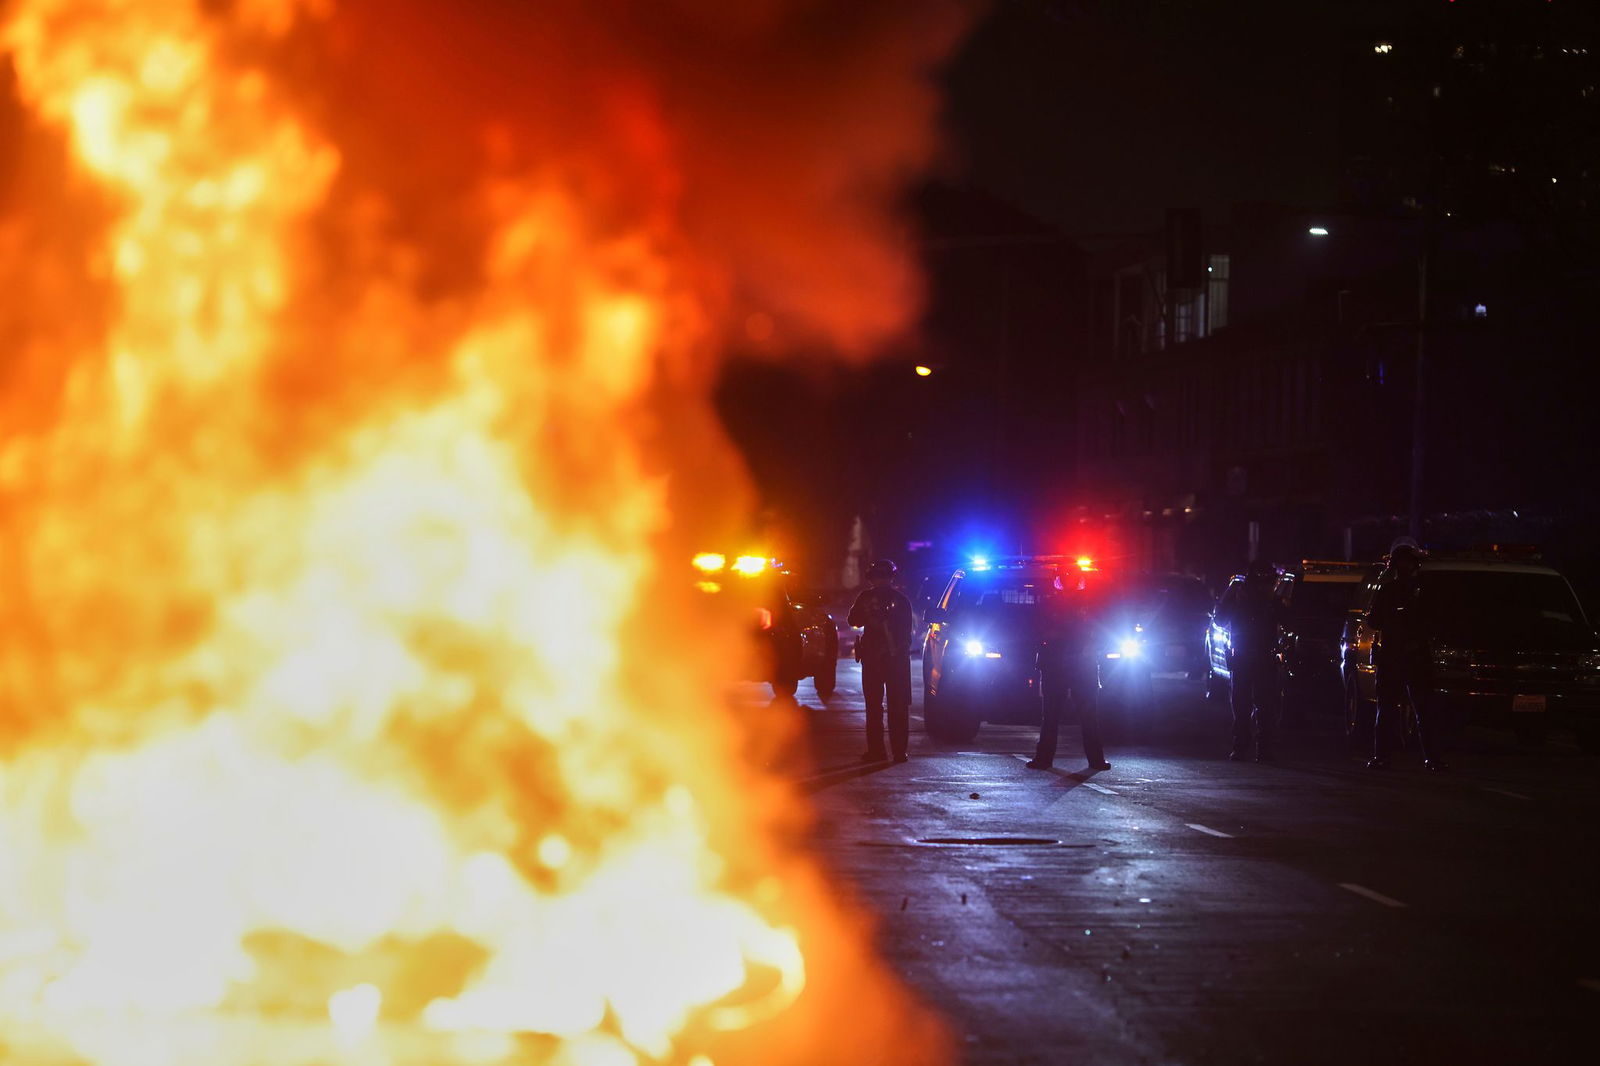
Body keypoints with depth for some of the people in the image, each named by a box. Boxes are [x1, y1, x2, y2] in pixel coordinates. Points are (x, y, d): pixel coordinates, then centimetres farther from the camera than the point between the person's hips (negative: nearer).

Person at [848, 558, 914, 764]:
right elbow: (907, 629, 4)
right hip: (897, 656, 1)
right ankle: (899, 750, 2)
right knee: (898, 706, 6)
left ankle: (876, 750, 1)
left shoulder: (866, 597, -6)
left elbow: (854, 620, 7)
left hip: (872, 656, -1)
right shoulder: (901, 599, -2)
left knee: (874, 705, 6)